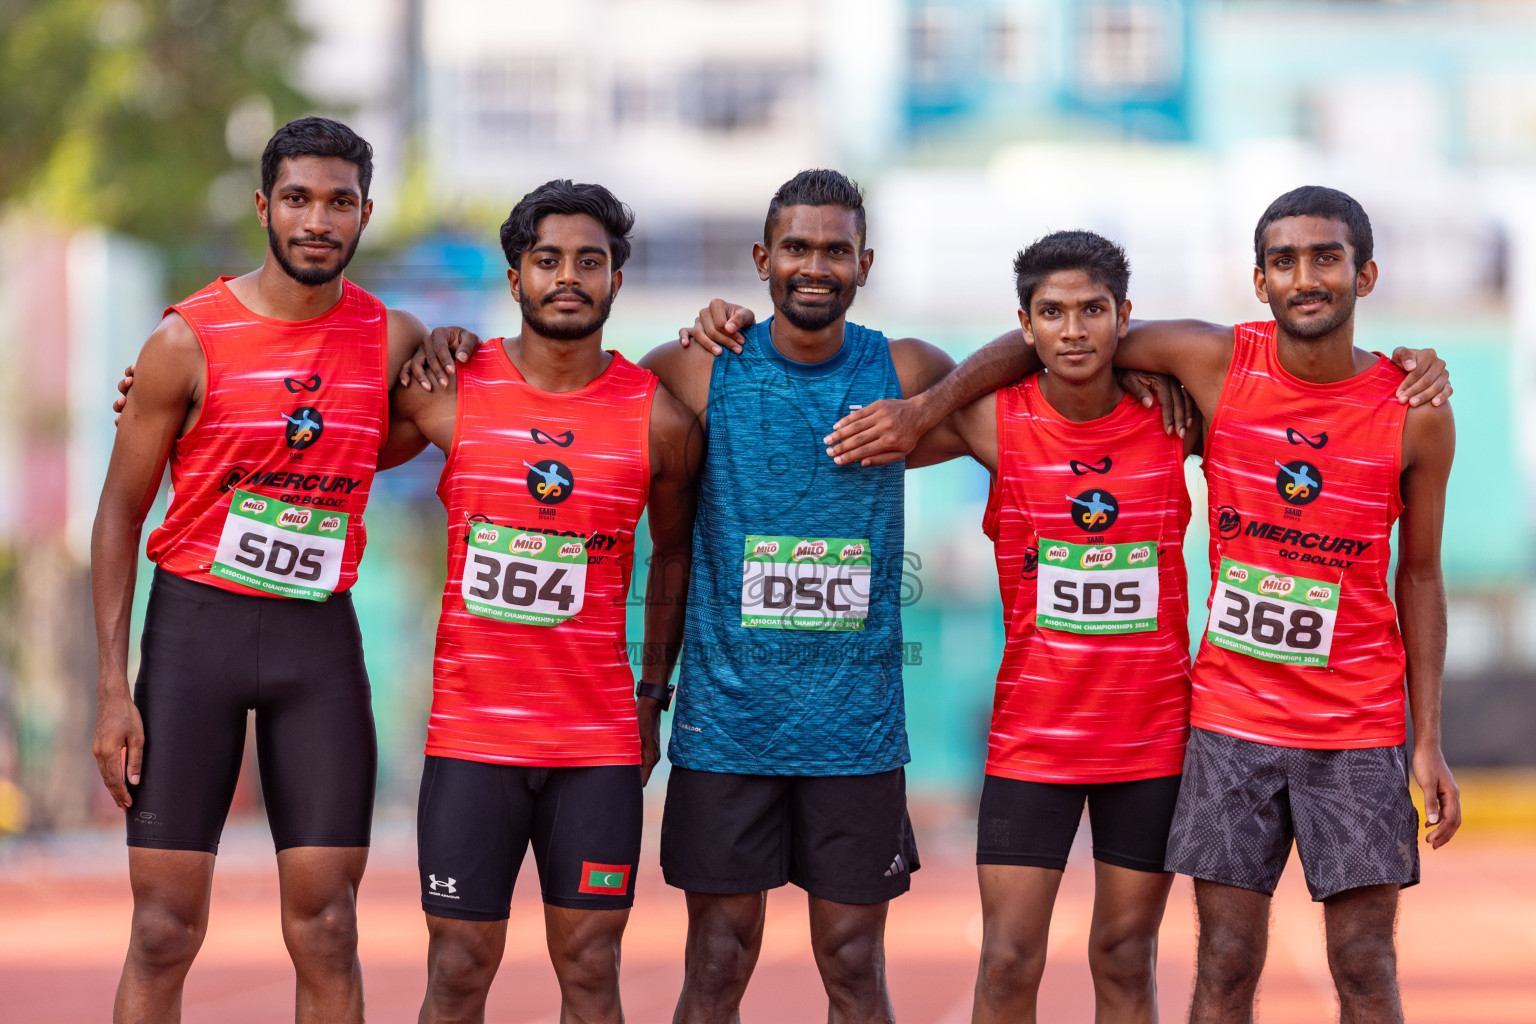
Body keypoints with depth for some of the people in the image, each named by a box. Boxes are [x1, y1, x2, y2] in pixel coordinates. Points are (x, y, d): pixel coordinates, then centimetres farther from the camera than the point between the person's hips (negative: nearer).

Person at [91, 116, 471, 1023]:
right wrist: (113, 687, -6)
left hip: (321, 638, 3)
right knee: (164, 931, -4)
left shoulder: (393, 339, 4)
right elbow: (120, 515, 0)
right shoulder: (188, 342, -5)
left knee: (326, 931, 0)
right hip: (196, 619, -2)